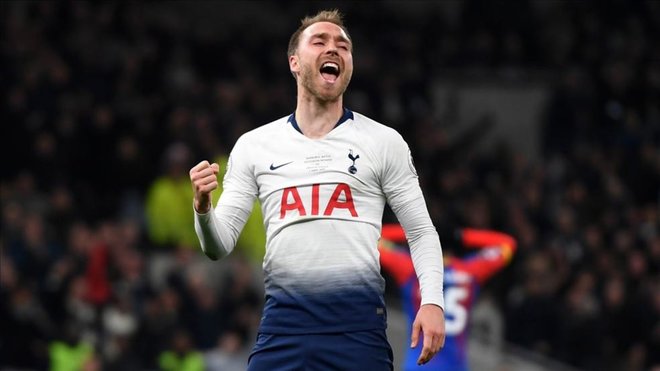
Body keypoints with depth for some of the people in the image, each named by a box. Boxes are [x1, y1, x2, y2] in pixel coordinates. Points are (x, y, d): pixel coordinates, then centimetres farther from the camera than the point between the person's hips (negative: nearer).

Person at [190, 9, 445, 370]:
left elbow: (422, 233, 9)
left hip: (358, 324, -1)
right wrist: (203, 207, -13)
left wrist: (432, 302, -7)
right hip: (283, 322, 1)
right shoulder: (253, 145, 11)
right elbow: (219, 246, 9)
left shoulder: (384, 141, 8)